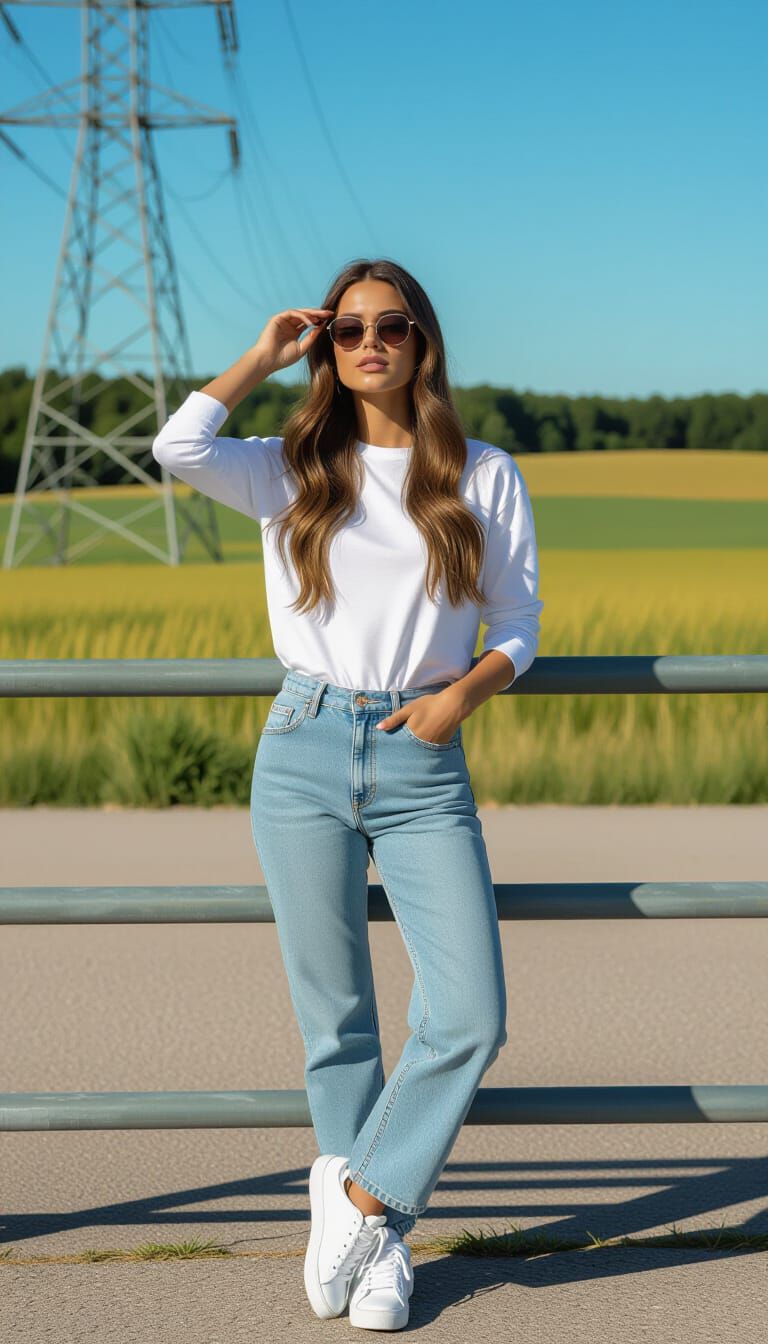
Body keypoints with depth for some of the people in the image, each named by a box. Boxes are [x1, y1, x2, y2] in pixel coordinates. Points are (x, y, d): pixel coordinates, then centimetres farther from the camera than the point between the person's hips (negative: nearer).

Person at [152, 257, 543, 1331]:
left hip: (425, 765, 0)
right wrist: (267, 355, -2)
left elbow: (518, 627, 11)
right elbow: (179, 448, -14)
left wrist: (463, 693, -9)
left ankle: (362, 1200, 7)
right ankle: (377, 1237, 19)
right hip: (307, 752, 0)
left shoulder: (485, 477, 8)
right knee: (335, 1019, 5)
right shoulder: (291, 472, 6)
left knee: (471, 1016, -11)